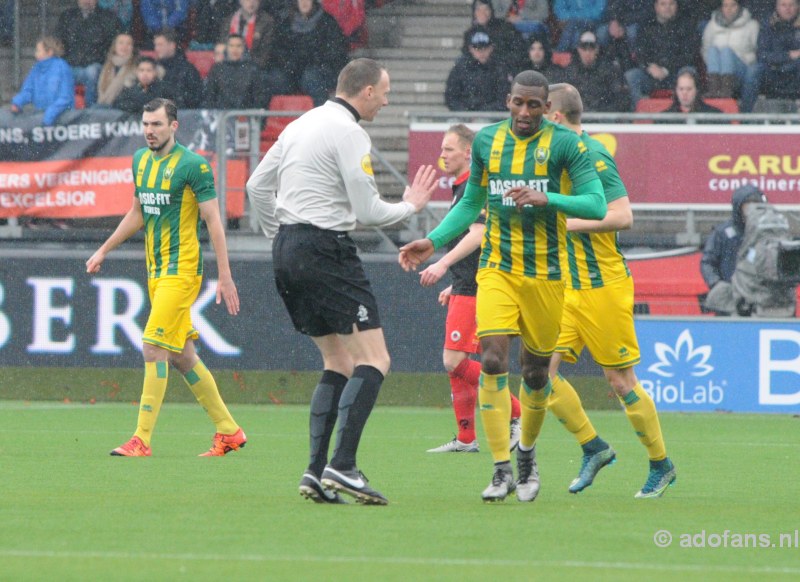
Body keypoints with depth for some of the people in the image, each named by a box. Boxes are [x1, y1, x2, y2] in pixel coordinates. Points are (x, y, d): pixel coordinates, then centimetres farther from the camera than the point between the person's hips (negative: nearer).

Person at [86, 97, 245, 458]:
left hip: (182, 270, -8)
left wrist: (225, 276, -15)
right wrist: (103, 251, 24)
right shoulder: (141, 160, 12)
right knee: (181, 355, 10)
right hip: (156, 270, 8)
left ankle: (141, 440, -13)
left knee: (154, 349, -14)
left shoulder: (192, 165, -11)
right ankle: (228, 431, 19)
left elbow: (213, 221, -11)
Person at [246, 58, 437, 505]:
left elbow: (257, 186, 21)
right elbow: (367, 211, -14)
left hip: (287, 249, 9)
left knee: (339, 362, 14)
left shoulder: (301, 124, 16)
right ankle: (342, 467, -20)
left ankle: (316, 471, 5)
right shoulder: (348, 133, -11)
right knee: (373, 359, -9)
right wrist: (410, 207, 4)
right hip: (327, 247, -9)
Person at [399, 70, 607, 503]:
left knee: (535, 372, 7)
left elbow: (596, 204, -11)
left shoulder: (565, 144, -5)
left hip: (545, 274, -2)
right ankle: (502, 470, -12)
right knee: (492, 361, -15)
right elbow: (471, 204, 18)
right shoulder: (487, 141, 6)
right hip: (496, 268, 2)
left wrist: (547, 199, -26)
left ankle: (527, 455, 32)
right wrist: (433, 242, 7)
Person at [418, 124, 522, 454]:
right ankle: (465, 439, 13)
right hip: (464, 289, 11)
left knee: (455, 361, -16)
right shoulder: (460, 189, 20)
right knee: (456, 364, 10)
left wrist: (443, 264, -33)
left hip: (474, 290, -11)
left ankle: (518, 416, -11)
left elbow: (478, 233, -24)